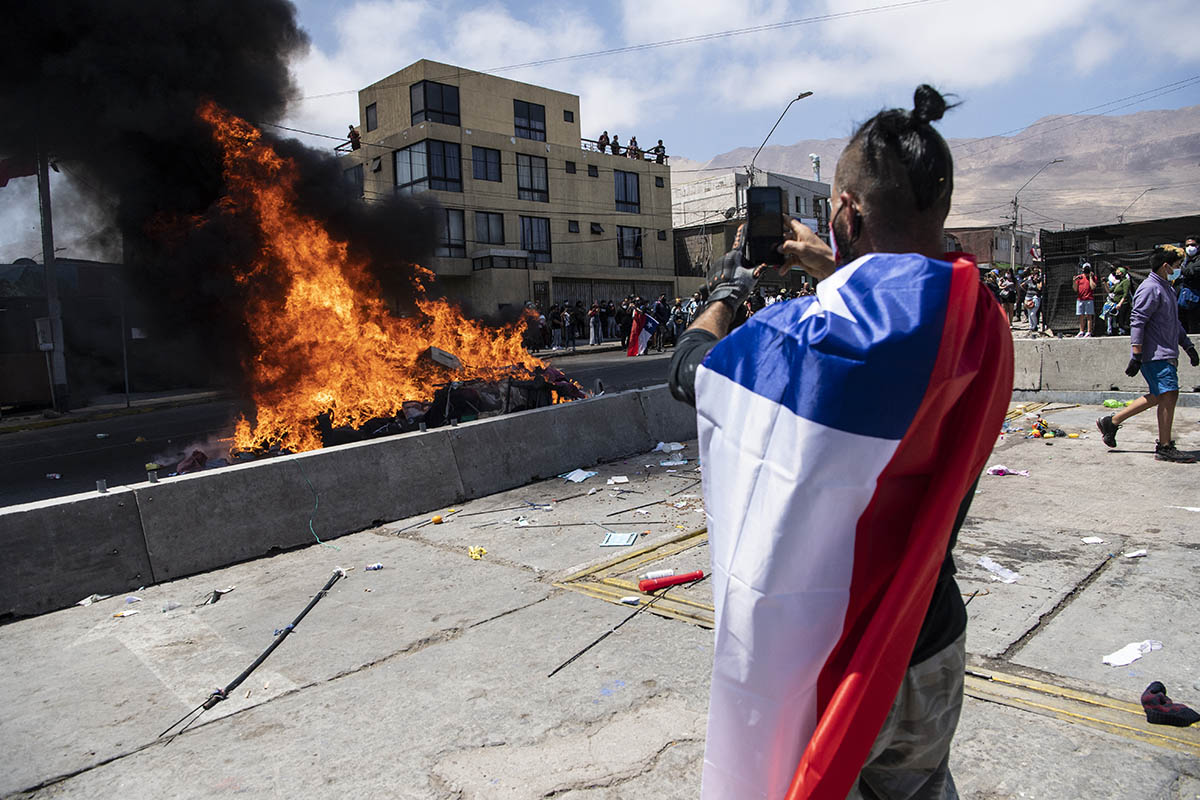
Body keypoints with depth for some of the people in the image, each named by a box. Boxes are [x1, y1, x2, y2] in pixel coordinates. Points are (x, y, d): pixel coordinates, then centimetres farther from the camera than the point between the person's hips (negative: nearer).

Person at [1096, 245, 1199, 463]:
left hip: (1166, 354, 10)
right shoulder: (1150, 289, -12)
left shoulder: (1166, 289, 21)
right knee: (1169, 394, -10)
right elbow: (1137, 322, -19)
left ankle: (1111, 422, 16)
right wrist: (1136, 356, -24)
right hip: (1155, 354, -10)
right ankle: (1165, 448, -5)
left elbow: (1174, 323, 30)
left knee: (1158, 397, 10)